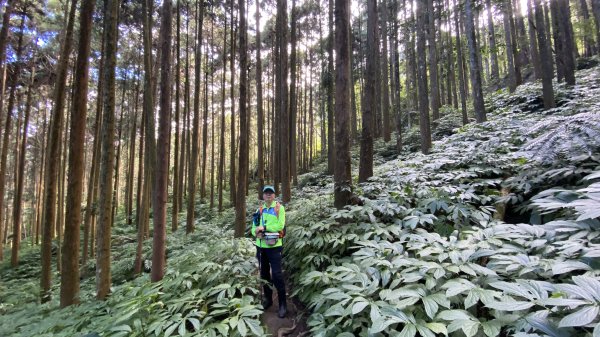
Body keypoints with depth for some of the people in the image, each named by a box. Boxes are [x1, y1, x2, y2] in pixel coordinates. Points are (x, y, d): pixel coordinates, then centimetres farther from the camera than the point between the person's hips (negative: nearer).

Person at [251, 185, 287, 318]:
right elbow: (254, 227, 8)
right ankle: (267, 299, 33)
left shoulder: (279, 208, -5)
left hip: (274, 246, -5)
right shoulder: (259, 210, 9)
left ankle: (283, 304, 7)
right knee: (264, 274, 16)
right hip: (261, 246, 5)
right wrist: (256, 232, -14)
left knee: (277, 275, -6)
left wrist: (264, 227, -17)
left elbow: (280, 226, -15)